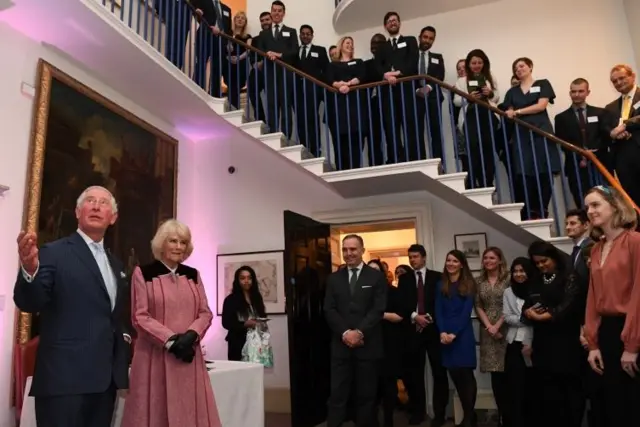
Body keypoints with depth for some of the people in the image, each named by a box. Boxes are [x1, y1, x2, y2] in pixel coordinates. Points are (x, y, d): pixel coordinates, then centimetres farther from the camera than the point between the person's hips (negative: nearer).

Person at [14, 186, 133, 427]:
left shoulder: (116, 264, 16)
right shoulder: (54, 252, -4)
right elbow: (29, 304, -15)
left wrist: (126, 335, 7)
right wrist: (29, 270, -33)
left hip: (106, 377, 6)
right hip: (65, 376, -6)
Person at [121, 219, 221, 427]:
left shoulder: (193, 275, 10)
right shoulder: (143, 273, -2)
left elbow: (205, 313, 8)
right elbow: (140, 317, -6)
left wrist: (190, 336, -11)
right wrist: (171, 340, -13)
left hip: (189, 354, 4)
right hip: (155, 356, -3)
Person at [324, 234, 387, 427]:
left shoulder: (377, 277, 3)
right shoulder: (333, 278, 10)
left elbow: (378, 310, -6)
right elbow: (329, 310, 3)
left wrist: (359, 332, -16)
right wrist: (345, 333, -11)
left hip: (368, 345, -1)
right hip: (341, 345, 2)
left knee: (366, 395, 7)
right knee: (337, 395, 1)